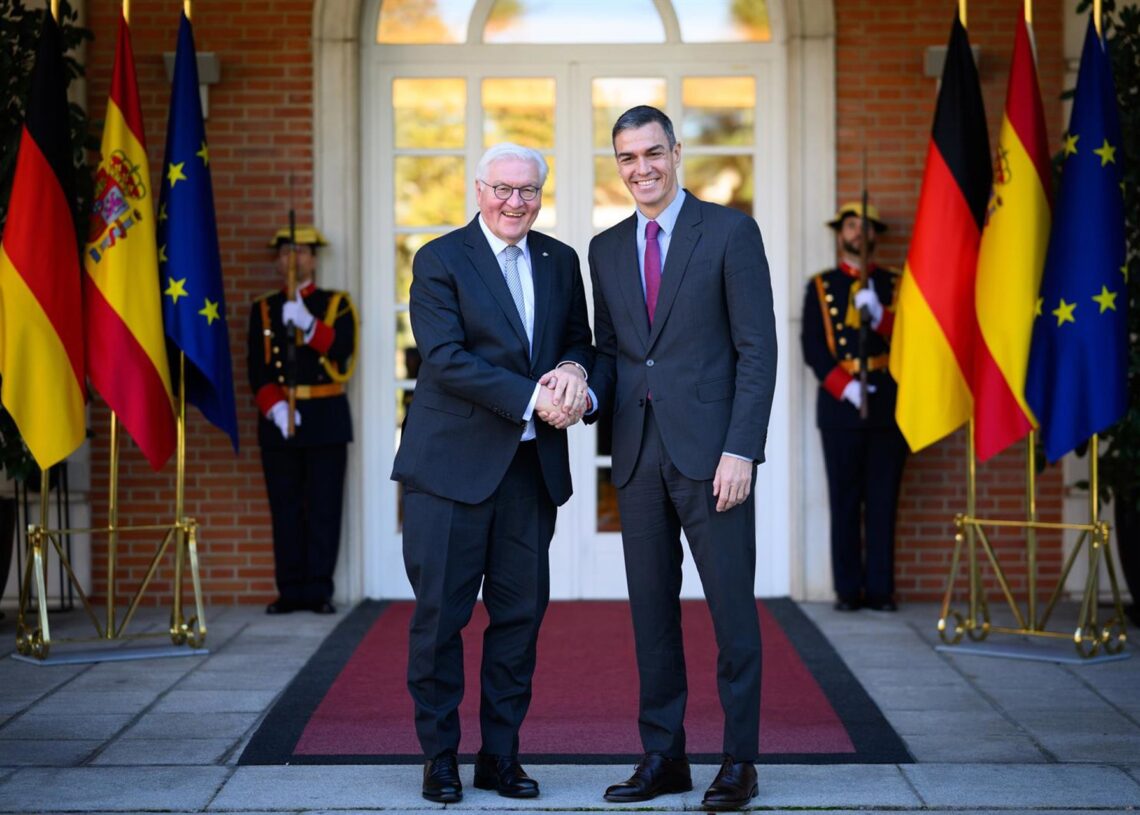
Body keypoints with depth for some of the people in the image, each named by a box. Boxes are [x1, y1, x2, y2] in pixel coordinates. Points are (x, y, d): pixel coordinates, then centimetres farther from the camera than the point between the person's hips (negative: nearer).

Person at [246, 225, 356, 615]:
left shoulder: (336, 304, 8)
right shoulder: (263, 310, 11)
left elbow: (343, 349, -11)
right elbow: (257, 369, 2)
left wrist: (307, 324, -25)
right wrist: (274, 407, -13)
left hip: (326, 419, -1)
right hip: (278, 420, 1)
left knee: (324, 507, -2)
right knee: (285, 508, 2)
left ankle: (318, 590, 3)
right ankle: (291, 590, 6)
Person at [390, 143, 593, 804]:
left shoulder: (560, 261, 13)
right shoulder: (440, 260, -3)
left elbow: (581, 341, 17)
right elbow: (446, 357, -13)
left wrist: (574, 370, -9)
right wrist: (533, 398, -20)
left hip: (533, 464, 5)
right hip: (452, 462, -4)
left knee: (521, 612, 6)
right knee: (440, 613, 0)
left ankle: (502, 755, 17)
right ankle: (440, 757, 12)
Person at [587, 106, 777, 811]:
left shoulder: (730, 231, -2)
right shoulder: (607, 249, 14)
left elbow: (758, 348, -6)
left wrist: (741, 450, -14)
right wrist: (588, 392, -5)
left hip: (709, 450, -5)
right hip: (639, 454, 5)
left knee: (732, 608, -1)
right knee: (651, 611, 8)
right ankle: (664, 757, 17)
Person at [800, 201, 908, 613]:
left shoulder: (895, 284, 12)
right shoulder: (820, 287, 9)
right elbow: (813, 347, 2)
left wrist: (879, 315, -13)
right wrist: (844, 387, -10)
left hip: (888, 405, 1)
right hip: (840, 405, -1)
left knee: (883, 501, 0)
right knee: (845, 502, -1)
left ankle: (880, 589, 5)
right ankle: (848, 590, 3)